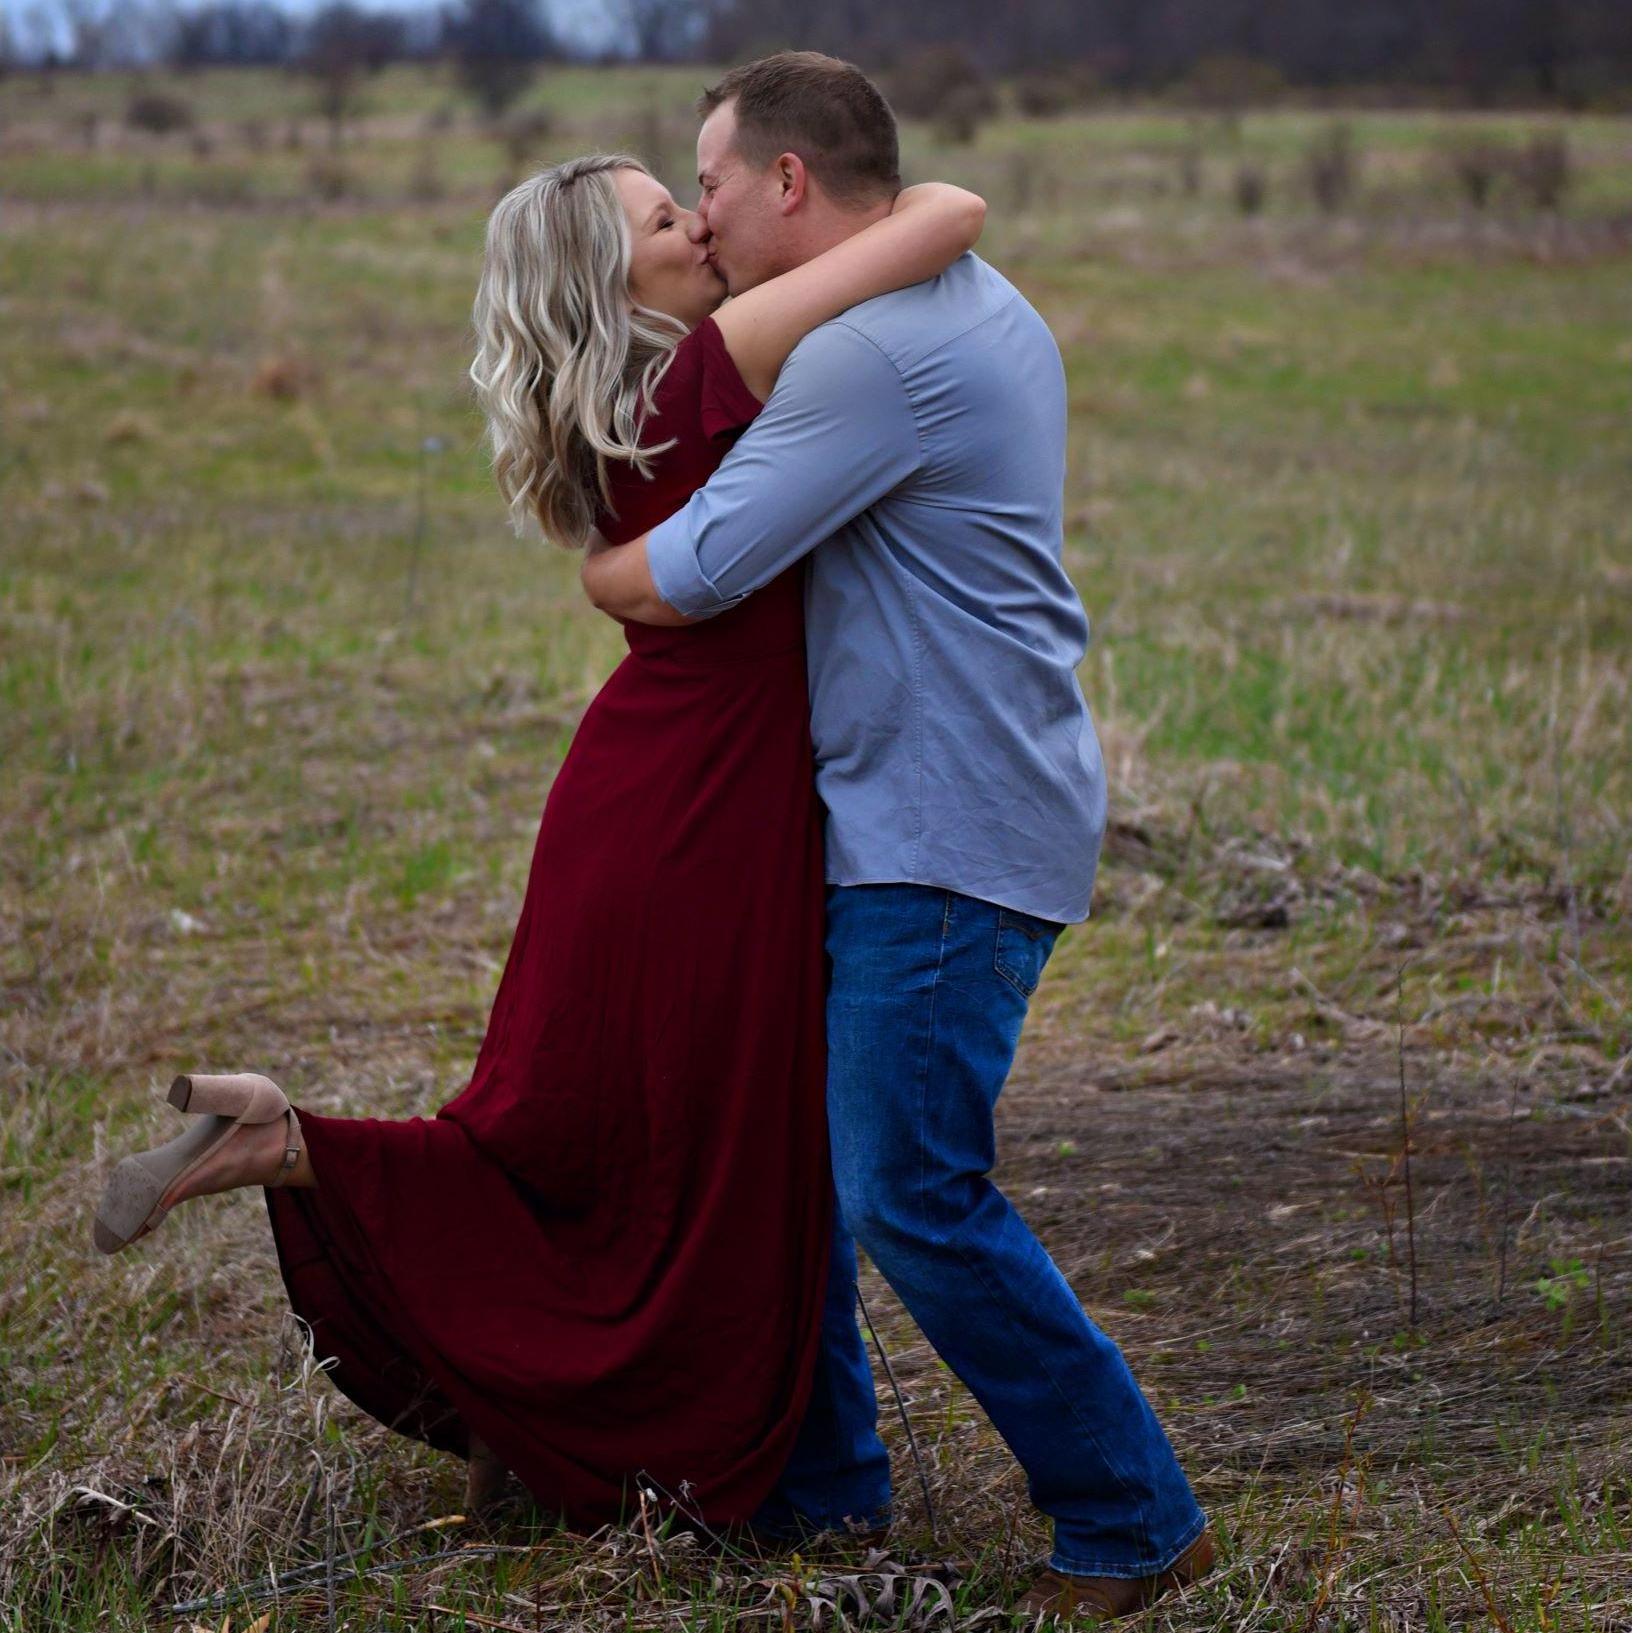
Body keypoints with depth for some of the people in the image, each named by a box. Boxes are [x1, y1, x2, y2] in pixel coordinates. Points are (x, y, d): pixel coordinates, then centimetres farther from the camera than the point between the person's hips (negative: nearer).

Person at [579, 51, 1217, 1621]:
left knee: (913, 1195, -8)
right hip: (890, 816, 11)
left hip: (952, 835, -11)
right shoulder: (971, 306, 15)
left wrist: (595, 567, 3)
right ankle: (819, 1479, 26)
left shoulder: (879, 349, -20)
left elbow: (681, 580, -18)